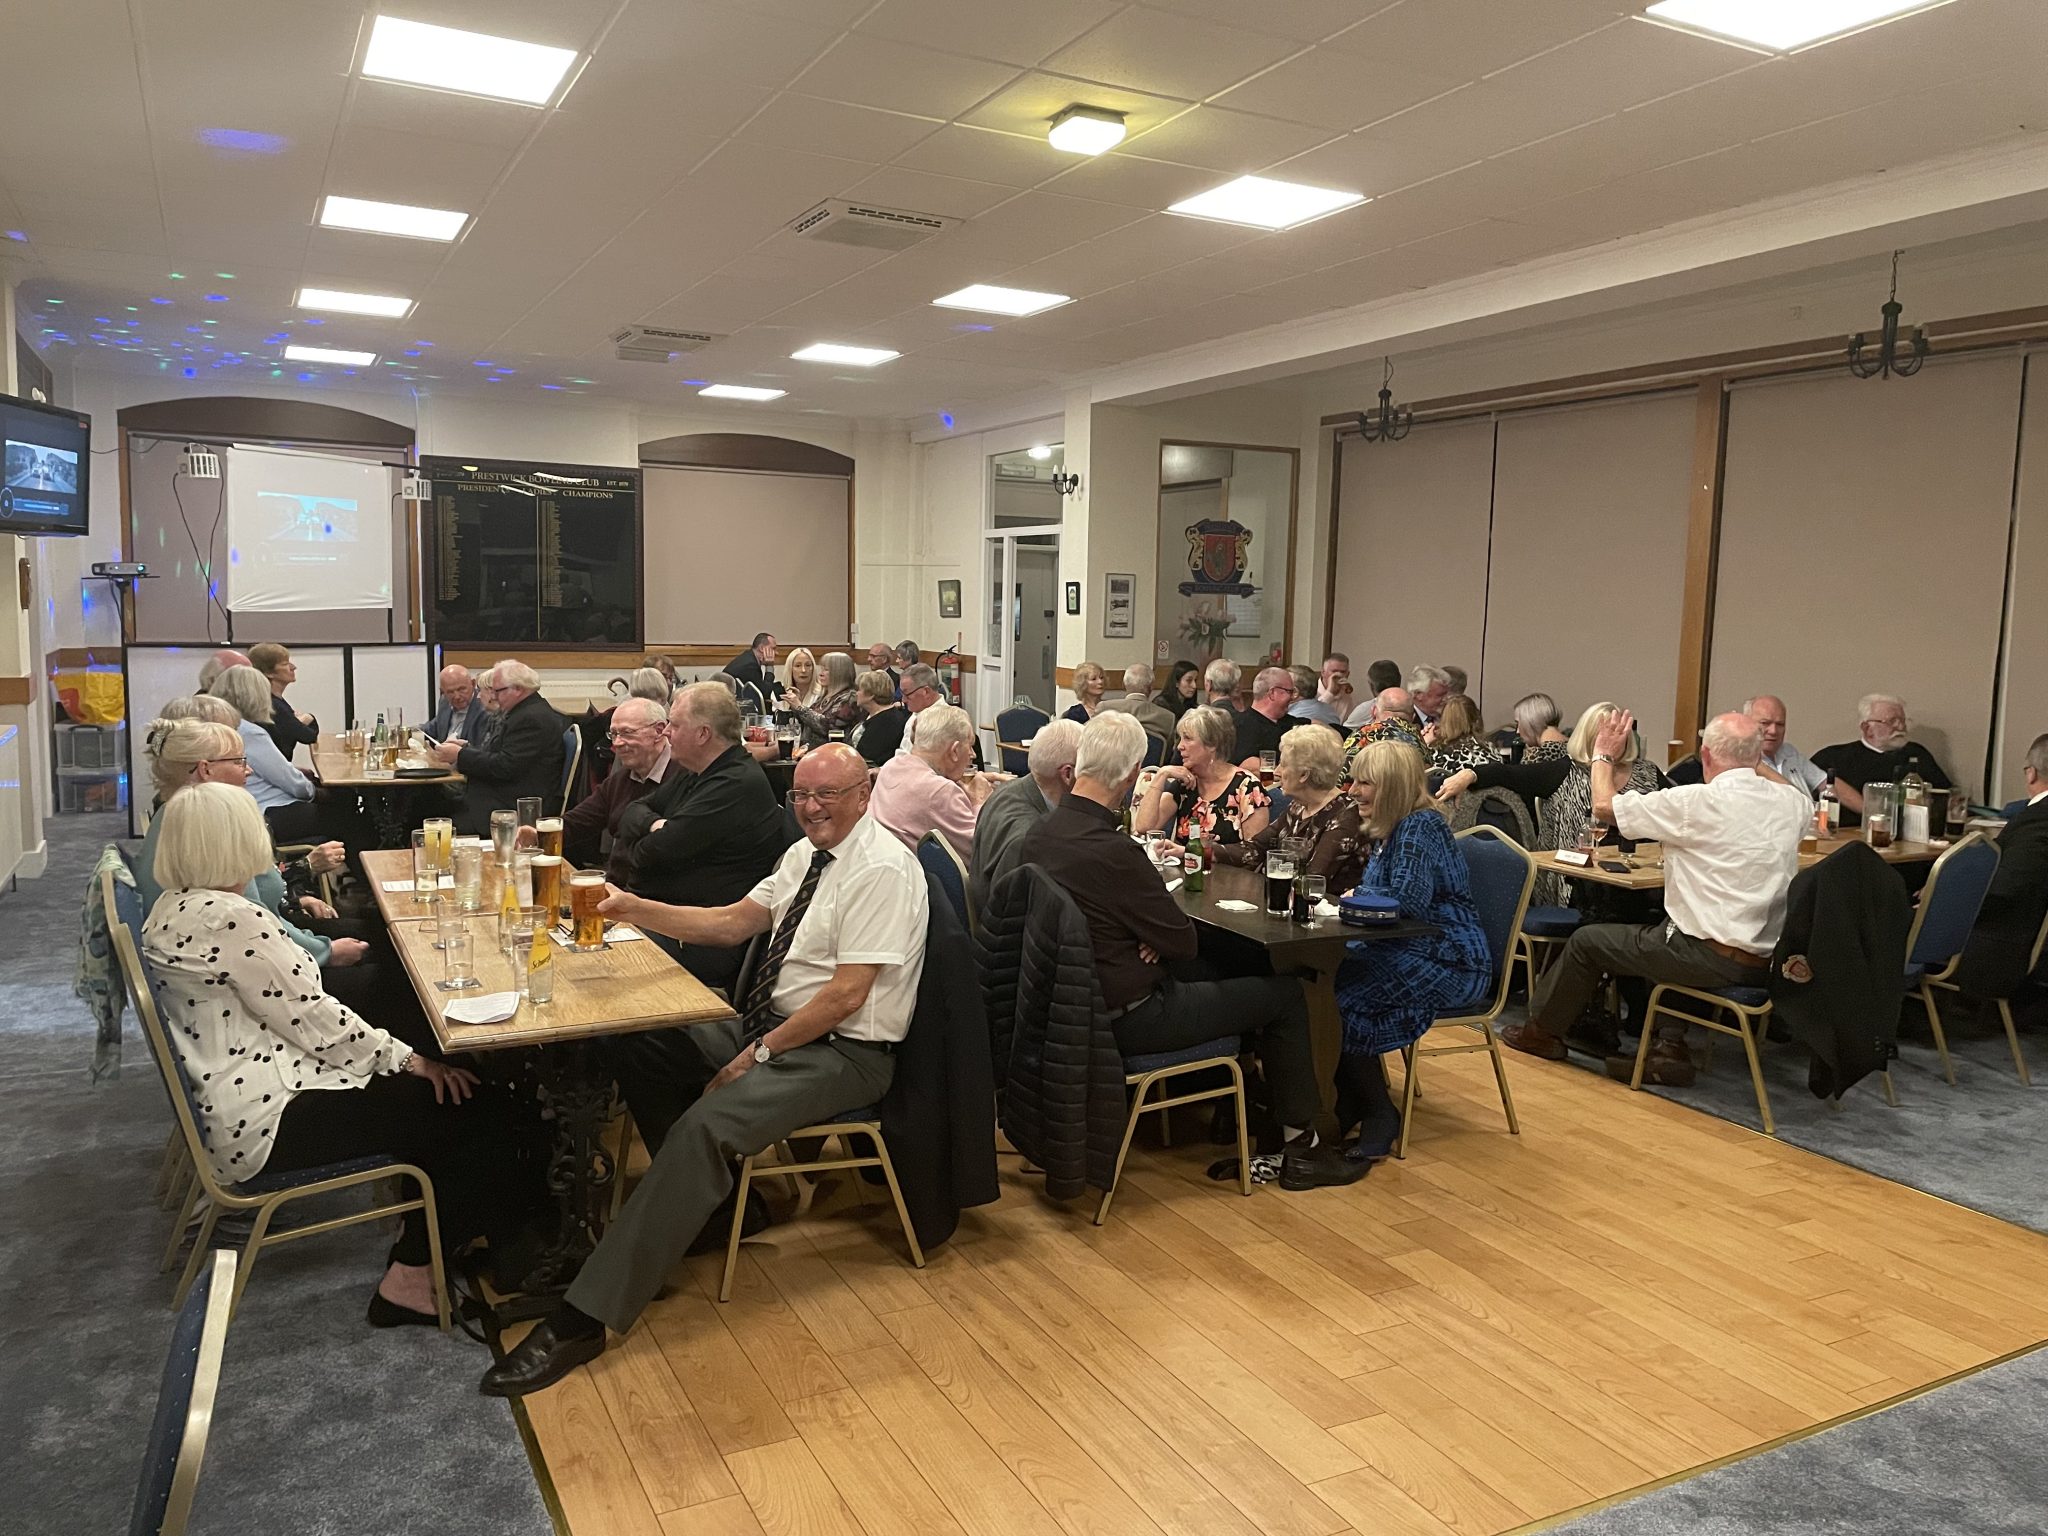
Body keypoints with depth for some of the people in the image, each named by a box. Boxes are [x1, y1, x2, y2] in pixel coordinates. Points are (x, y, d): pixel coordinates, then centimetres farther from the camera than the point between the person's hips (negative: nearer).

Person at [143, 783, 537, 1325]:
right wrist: (406, 1059, -7)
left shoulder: (172, 910, 8)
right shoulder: (231, 920, -23)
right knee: (481, 1110, -8)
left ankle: (420, 1236, 20)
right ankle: (411, 1276, 4)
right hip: (265, 1122, -11)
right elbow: (313, 1020, -19)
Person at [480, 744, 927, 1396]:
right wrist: (634, 909, -2)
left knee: (705, 1124, -27)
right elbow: (734, 921, 9)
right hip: (773, 1021, 9)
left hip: (841, 1050, -9)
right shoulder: (808, 852, 10)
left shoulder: (880, 869, -19)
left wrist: (757, 1055, -17)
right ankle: (707, 1203, 18)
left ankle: (583, 1319, -23)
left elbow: (846, 994, -22)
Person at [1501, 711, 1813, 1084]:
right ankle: (1669, 1047, 23)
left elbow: (1604, 805, -7)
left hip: (1714, 958, -7)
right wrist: (1751, 761, 35)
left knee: (1587, 939, 12)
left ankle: (1542, 1031, 32)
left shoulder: (1698, 801, -18)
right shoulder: (1791, 801, 0)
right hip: (1770, 961, 7)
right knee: (1661, 930, 33)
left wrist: (1603, 755, 11)